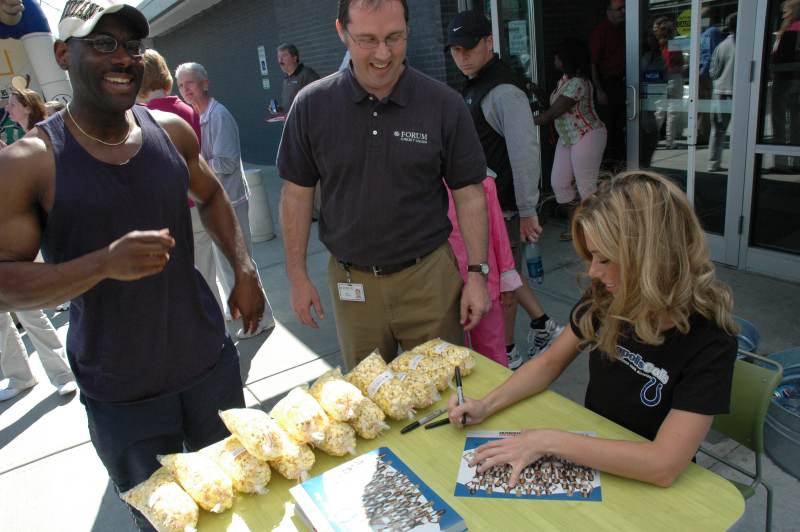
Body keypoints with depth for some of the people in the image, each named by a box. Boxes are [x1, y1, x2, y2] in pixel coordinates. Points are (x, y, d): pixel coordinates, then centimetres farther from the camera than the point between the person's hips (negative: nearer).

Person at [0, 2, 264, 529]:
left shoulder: (172, 130, -2)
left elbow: (211, 196, 15)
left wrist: (245, 269, 2)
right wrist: (105, 263, -30)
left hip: (210, 361, 4)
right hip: (120, 395, -3)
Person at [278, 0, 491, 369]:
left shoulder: (444, 104, -7)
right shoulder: (312, 105, -4)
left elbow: (469, 193, -2)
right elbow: (297, 193, 2)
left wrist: (477, 273, -4)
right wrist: (297, 276, 2)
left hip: (429, 276, -1)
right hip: (351, 281, 1)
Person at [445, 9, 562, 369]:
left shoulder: (503, 90, -18)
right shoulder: (473, 86, 12)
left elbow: (525, 152, -23)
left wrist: (527, 211, -22)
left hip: (504, 205, -9)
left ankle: (507, 356, 24)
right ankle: (544, 328, 37)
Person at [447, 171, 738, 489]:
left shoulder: (710, 338, -25)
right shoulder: (607, 298, -12)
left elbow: (663, 464, -30)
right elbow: (551, 362, 2)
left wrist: (547, 441, -28)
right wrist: (486, 405, -11)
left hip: (647, 484, -4)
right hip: (591, 455, 4)